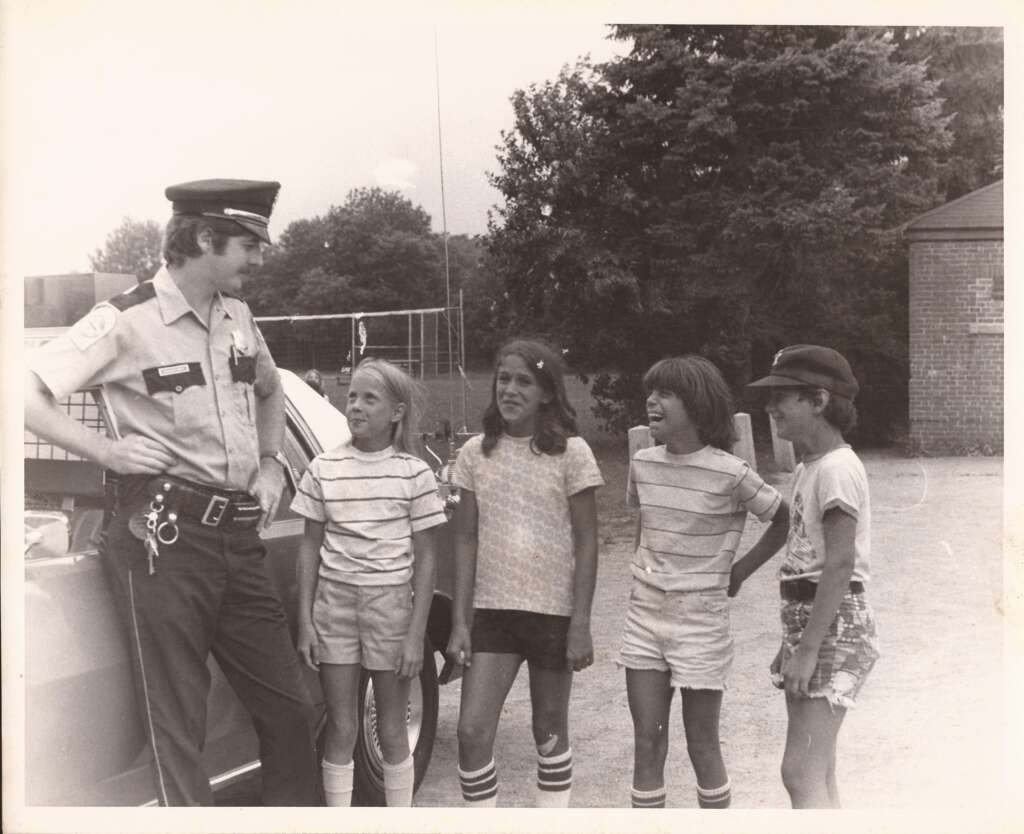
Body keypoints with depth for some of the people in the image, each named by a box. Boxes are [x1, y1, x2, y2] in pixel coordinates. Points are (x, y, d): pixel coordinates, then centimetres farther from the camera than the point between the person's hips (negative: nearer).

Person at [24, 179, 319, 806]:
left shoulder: (238, 316, 11)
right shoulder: (126, 321, -9)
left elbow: (270, 391, 29)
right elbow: (29, 395, -13)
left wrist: (271, 464, 15)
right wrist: (109, 451, -17)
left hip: (239, 536, 7)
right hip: (164, 536, -6)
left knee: (292, 709, 11)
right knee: (178, 731, 0)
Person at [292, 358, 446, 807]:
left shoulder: (414, 473, -4)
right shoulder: (324, 468, 2)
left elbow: (425, 559, -3)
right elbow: (310, 546, 7)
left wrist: (416, 635, -8)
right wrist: (305, 622, 1)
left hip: (392, 602, -2)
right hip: (334, 602, 2)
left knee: (391, 730, 9)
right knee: (341, 729, 7)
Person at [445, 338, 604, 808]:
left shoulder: (570, 452, -6)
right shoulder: (475, 453, 3)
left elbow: (586, 543, -5)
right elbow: (466, 539, 4)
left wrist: (581, 624, -10)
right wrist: (459, 621, -2)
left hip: (553, 611, -2)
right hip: (491, 610, 2)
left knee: (549, 731, 11)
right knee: (472, 732, -4)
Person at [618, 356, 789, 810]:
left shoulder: (730, 473, -15)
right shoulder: (642, 464, 1)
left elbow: (787, 520, -4)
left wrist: (738, 572, -2)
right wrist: (644, 569, 10)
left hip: (700, 619, -4)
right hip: (643, 616, 4)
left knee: (702, 744, 8)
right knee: (646, 743, 8)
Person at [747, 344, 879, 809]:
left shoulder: (836, 468, -15)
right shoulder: (808, 468, 14)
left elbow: (840, 566, -20)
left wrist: (808, 648, -21)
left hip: (834, 623, -10)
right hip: (807, 620, 10)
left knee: (802, 774, -10)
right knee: (818, 775, 14)